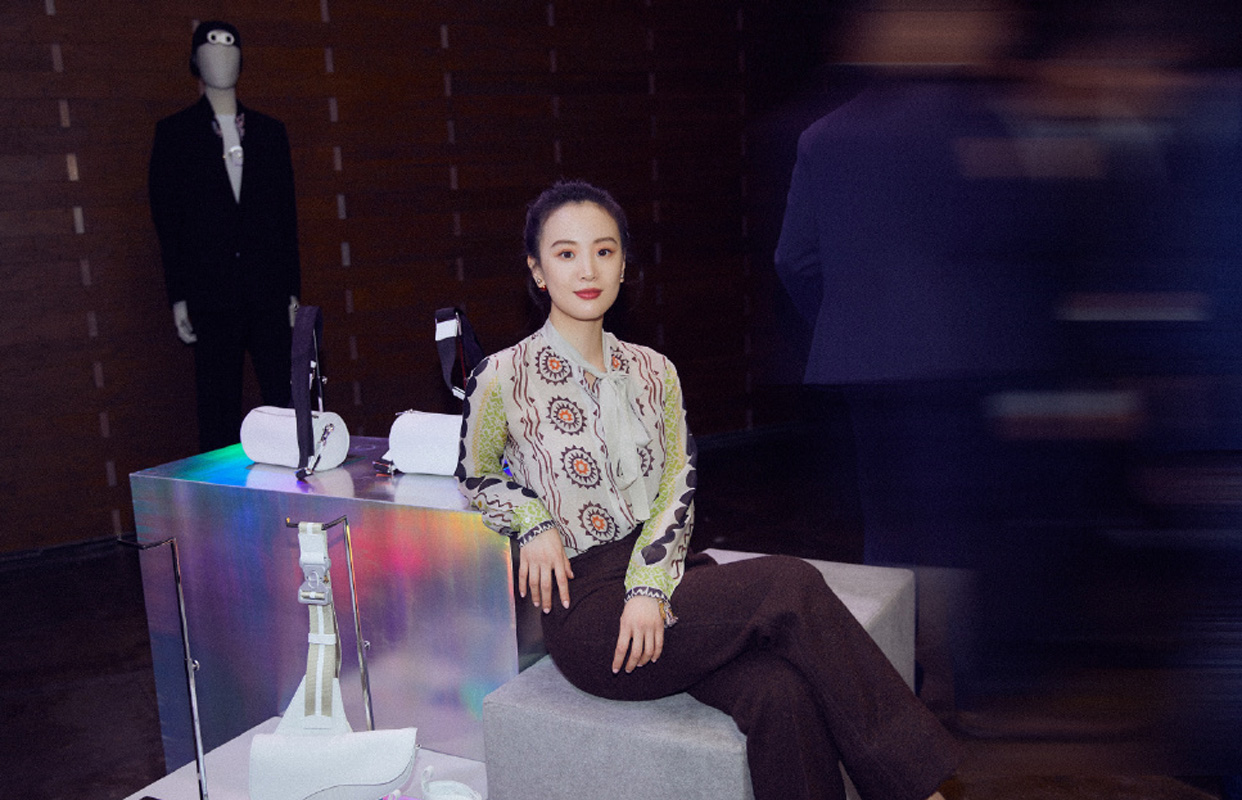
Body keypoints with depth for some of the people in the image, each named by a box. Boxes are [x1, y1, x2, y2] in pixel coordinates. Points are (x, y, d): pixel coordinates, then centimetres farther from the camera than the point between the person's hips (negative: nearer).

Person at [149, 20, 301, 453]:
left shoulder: (269, 131, 15)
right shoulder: (174, 132, 8)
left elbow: (287, 212, 13)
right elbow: (166, 217, 3)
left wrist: (292, 290, 6)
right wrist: (178, 297, -4)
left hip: (269, 293, 2)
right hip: (211, 296, -2)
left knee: (287, 404, -2)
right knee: (218, 413, 1)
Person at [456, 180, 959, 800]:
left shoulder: (652, 372, 10)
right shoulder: (502, 378, -4)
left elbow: (679, 485, 4)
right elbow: (474, 477, 12)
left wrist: (649, 584, -13)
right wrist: (533, 520, -9)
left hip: (662, 571, 4)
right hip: (587, 609, -4)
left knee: (779, 690, -27)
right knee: (791, 586, -24)